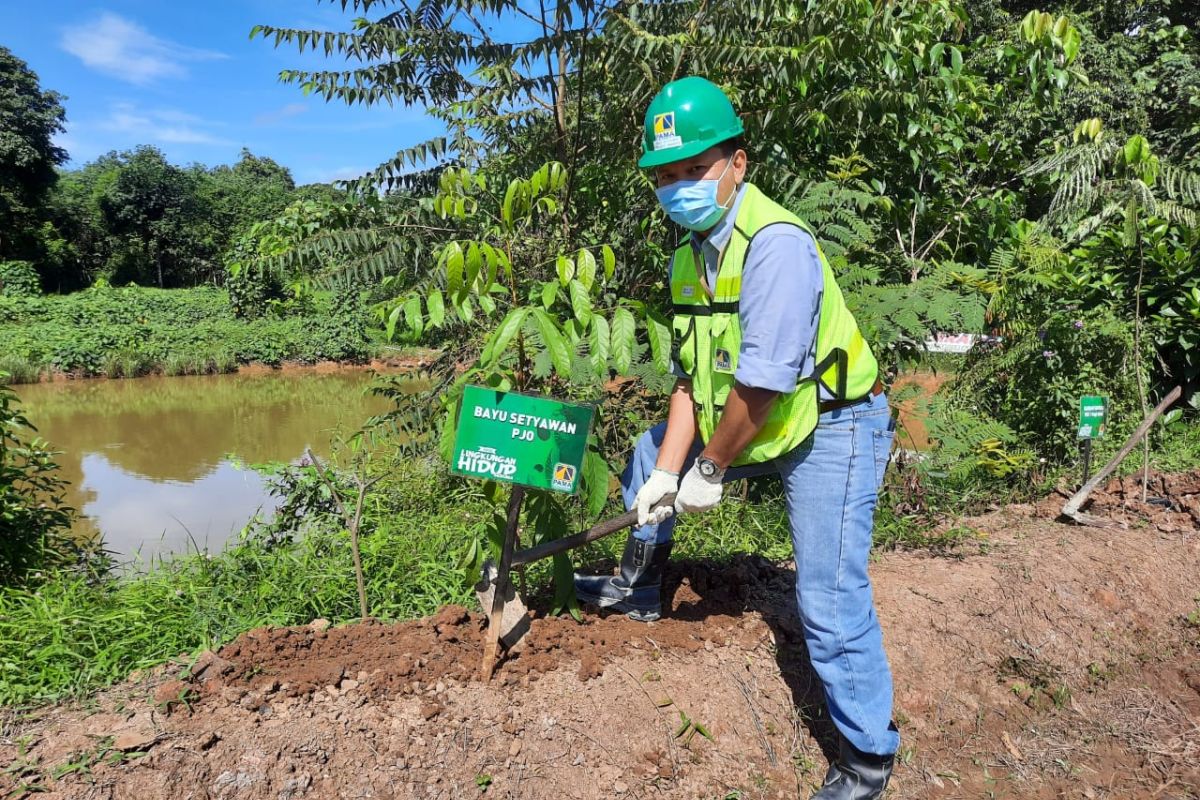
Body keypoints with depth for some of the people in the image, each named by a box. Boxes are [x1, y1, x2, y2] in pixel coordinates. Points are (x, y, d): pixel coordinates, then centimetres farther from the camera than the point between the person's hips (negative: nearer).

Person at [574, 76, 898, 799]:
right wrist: (667, 472, -3)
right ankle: (640, 586, 36)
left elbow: (762, 384, -28)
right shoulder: (691, 254, 2)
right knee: (651, 450, 19)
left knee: (829, 598, -10)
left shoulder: (775, 243, -26)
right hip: (747, 424, 9)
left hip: (829, 429, -9)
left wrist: (709, 470, -16)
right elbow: (693, 377, 3)